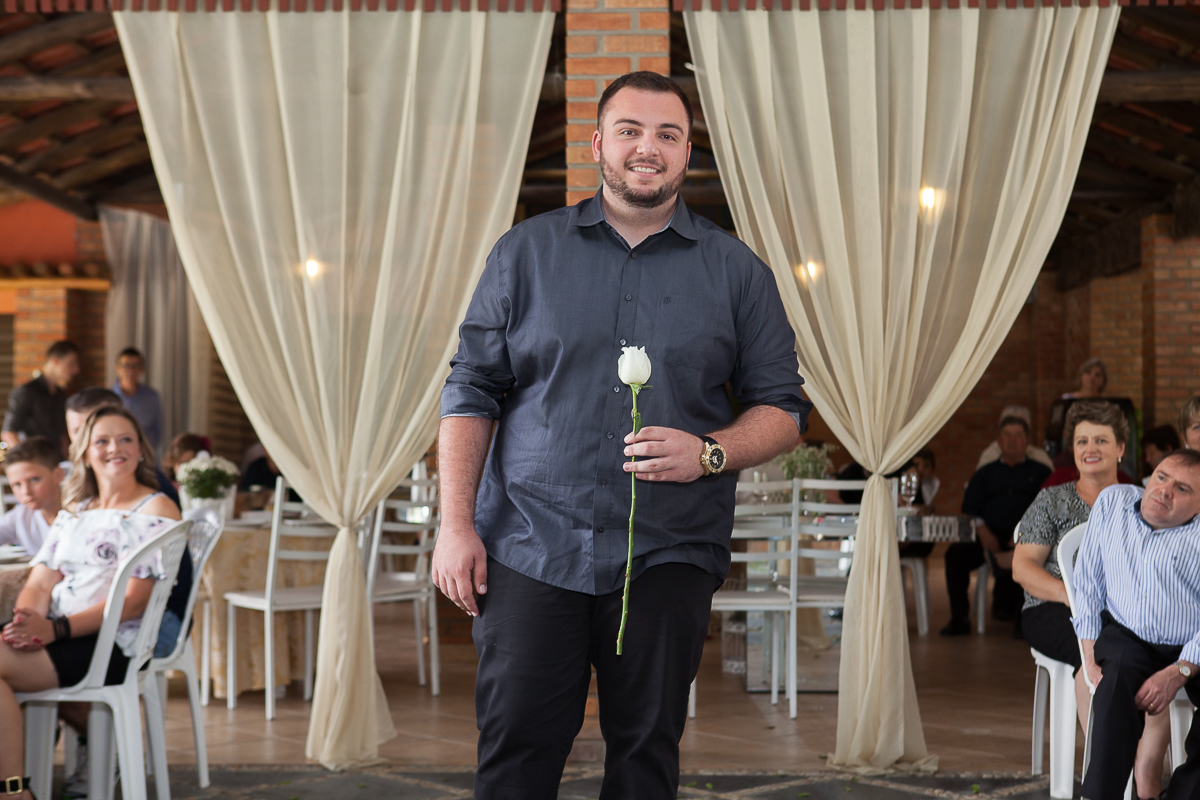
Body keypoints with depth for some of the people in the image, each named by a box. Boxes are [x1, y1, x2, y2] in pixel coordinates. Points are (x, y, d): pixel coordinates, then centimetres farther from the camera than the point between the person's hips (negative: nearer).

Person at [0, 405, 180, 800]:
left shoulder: (156, 510, 2)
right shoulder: (73, 513, 24)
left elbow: (134, 601, -9)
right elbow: (41, 582, 13)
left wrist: (56, 628, -20)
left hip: (113, 643, -8)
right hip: (55, 637, 9)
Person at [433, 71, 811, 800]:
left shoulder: (736, 270, 8)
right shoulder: (526, 252, 8)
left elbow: (783, 409, 8)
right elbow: (471, 392, 7)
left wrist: (708, 454, -12)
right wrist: (456, 524, -2)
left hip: (668, 555, 1)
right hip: (530, 545, 0)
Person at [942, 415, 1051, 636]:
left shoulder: (1040, 472, 20)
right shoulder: (985, 473, 27)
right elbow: (970, 508, 13)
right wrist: (982, 531, -9)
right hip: (988, 537, 2)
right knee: (955, 554, -26)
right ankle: (959, 618, -18)